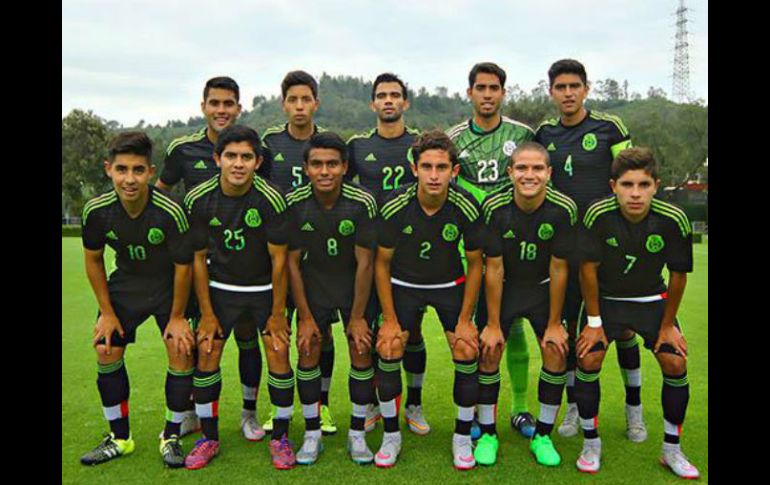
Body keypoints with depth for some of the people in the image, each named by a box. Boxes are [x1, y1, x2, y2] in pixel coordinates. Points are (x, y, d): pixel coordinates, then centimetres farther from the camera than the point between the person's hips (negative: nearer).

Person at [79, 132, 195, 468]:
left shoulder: (170, 213, -31)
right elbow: (93, 259, -3)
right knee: (106, 352, 2)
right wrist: (107, 311, 0)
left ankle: (171, 437, 10)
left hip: (169, 288, -3)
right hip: (124, 287, 4)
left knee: (181, 351, -11)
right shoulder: (97, 211, -21)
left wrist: (177, 316, -10)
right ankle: (120, 438, 22)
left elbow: (183, 266, -19)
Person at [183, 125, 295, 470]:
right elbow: (198, 258, -4)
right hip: (220, 288, 2)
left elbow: (279, 258, -14)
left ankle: (280, 437, 12)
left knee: (278, 355, -7)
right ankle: (209, 437, 18)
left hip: (265, 287, -2)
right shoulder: (199, 199, -14)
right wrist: (207, 312, -4)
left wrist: (278, 312, -10)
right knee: (206, 356, -1)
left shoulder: (270, 199, -21)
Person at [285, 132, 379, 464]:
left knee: (361, 352, -3)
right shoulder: (294, 203, -18)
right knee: (307, 351, -2)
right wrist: (305, 317, -10)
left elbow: (364, 263, -16)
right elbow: (292, 262, -11)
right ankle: (312, 435, 14)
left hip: (354, 286, -1)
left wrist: (357, 317, -12)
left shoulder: (362, 203, -22)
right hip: (313, 285, 1)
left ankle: (357, 434, 14)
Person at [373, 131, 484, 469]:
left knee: (467, 352, -10)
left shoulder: (466, 207, -21)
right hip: (403, 284, 0)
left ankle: (462, 437, 13)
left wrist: (465, 320, -8)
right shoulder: (395, 206, -23)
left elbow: (474, 263, -7)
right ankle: (391, 435, 11)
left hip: (450, 285, 1)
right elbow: (382, 263, -10)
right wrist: (389, 319, -11)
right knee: (388, 352, -12)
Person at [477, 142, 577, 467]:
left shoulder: (563, 209, -21)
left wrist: (554, 324, -8)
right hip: (503, 287, -1)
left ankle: (543, 436, 14)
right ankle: (487, 433, 14)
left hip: (543, 288, 1)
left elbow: (558, 268, -13)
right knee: (489, 353, -6)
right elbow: (493, 268, -17)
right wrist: (493, 324, -12)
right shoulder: (494, 207, -23)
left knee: (556, 354, -6)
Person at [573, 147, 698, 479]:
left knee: (675, 363, -7)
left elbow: (678, 274, -9)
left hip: (653, 300, 1)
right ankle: (591, 443, 7)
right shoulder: (598, 215, -26)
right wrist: (594, 322, -11)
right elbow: (588, 268, -16)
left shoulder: (673, 220, -22)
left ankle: (672, 450, 15)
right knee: (588, 359, -14)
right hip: (606, 298, -1)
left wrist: (668, 324, -2)